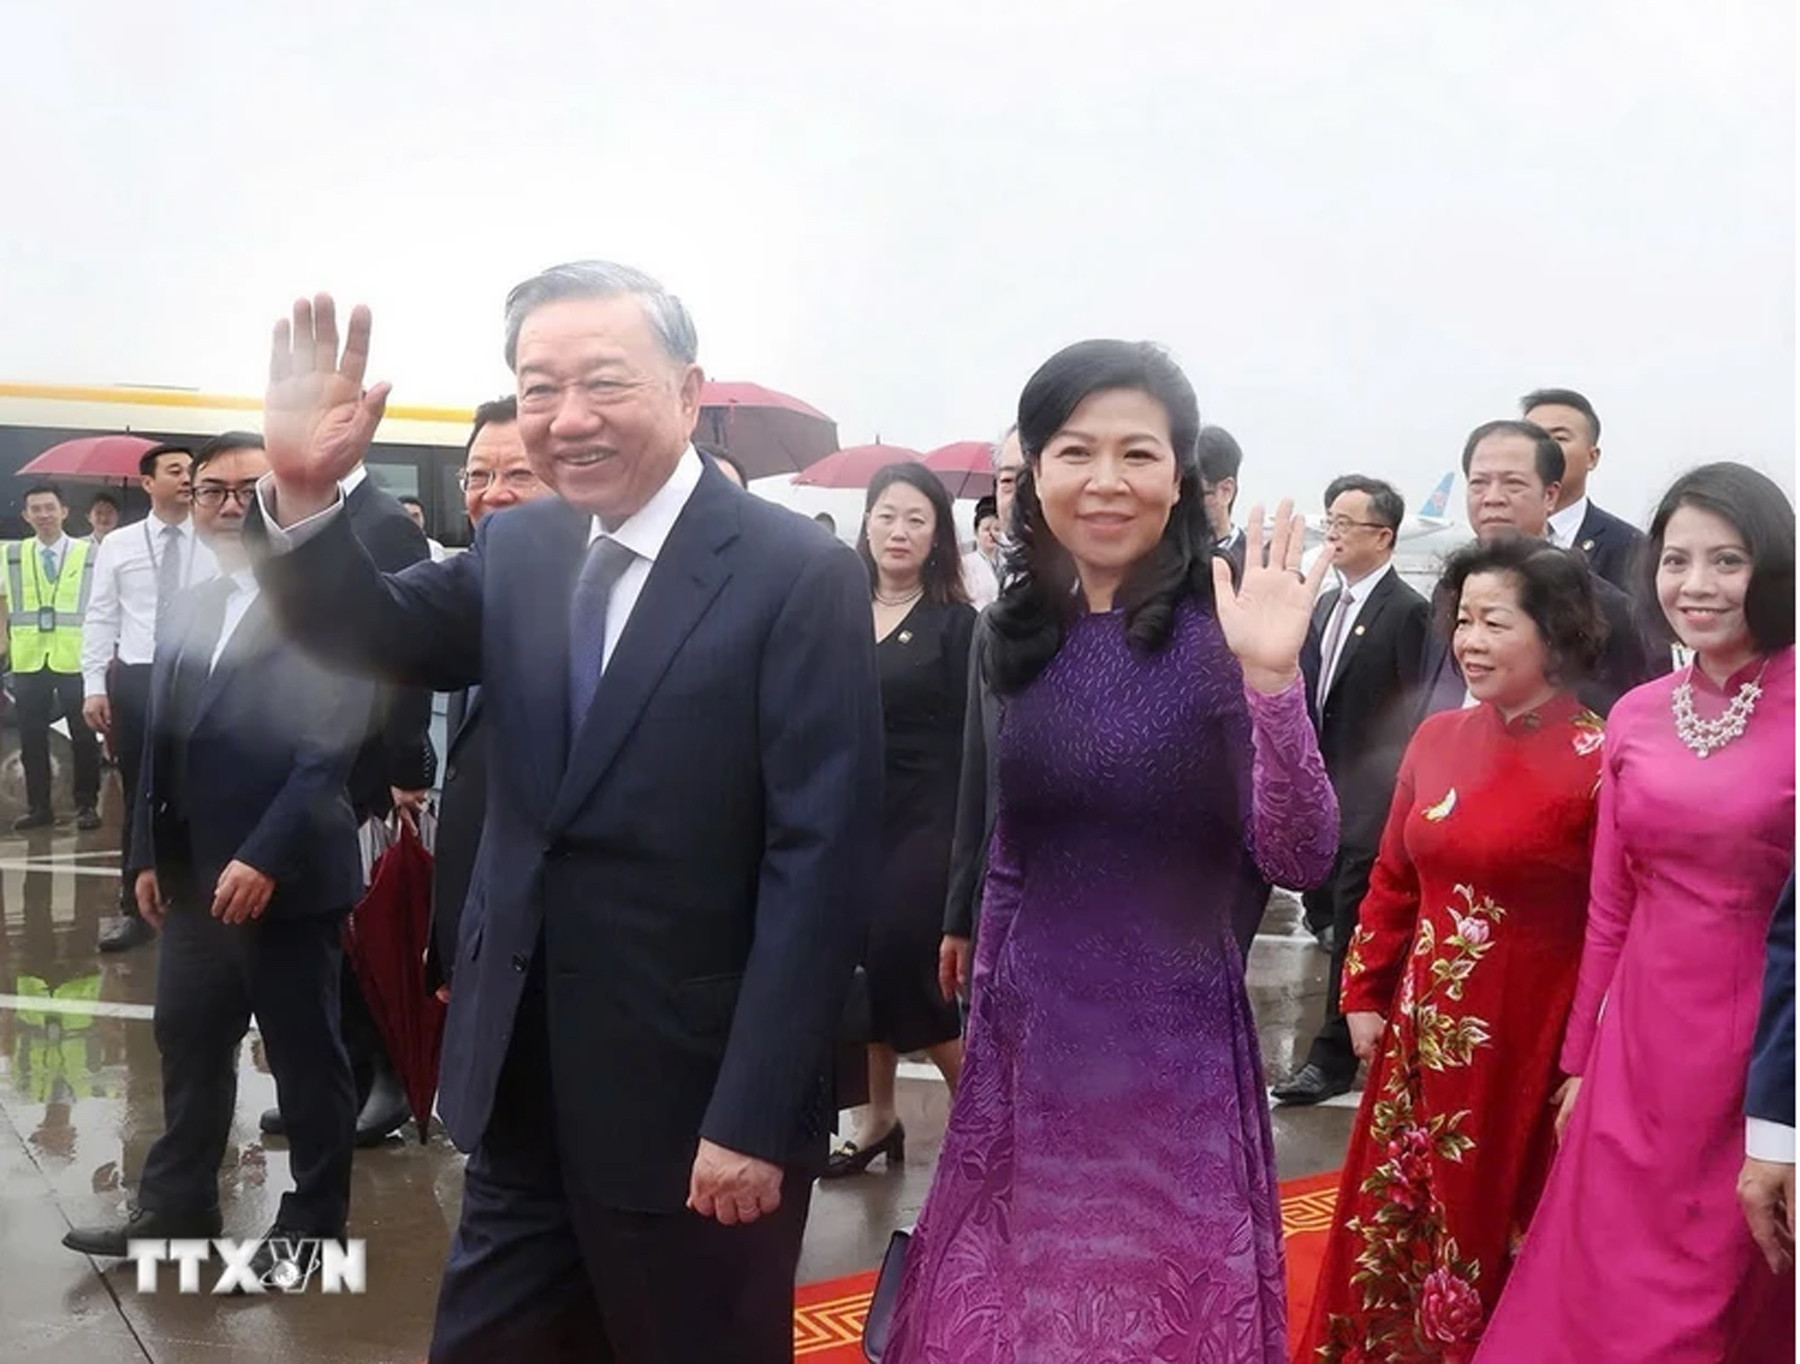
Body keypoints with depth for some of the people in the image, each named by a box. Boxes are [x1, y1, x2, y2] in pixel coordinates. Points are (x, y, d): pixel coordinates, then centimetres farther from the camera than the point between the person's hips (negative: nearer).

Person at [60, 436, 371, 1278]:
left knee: (306, 1055, 6)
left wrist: (265, 857, -21)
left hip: (287, 877, -7)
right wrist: (149, 854, 10)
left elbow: (330, 746, -18)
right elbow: (162, 742, 16)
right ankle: (176, 1204, 33)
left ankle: (315, 1219, 21)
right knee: (186, 1042, 17)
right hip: (195, 877, 7)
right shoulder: (184, 610, 14)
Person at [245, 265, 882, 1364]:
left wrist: (754, 1117, -18)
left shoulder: (801, 575, -15)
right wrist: (304, 493, -21)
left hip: (694, 1096, -5)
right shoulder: (517, 549, 5)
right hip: (524, 1087, 6)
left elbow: (821, 860, -17)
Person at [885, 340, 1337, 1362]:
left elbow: (1301, 860, -19)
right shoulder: (1019, 632, 2)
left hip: (1173, 1055, -4)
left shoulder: (1220, 629, -12)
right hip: (1027, 1047, 5)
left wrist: (1273, 678, -31)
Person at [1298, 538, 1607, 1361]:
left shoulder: (1600, 762, -16)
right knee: (1393, 1225, 19)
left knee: (1492, 1237, 13)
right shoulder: (1437, 739, 2)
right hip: (1422, 1033, 6)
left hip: (1527, 1047, -5)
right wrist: (1365, 995, 11)